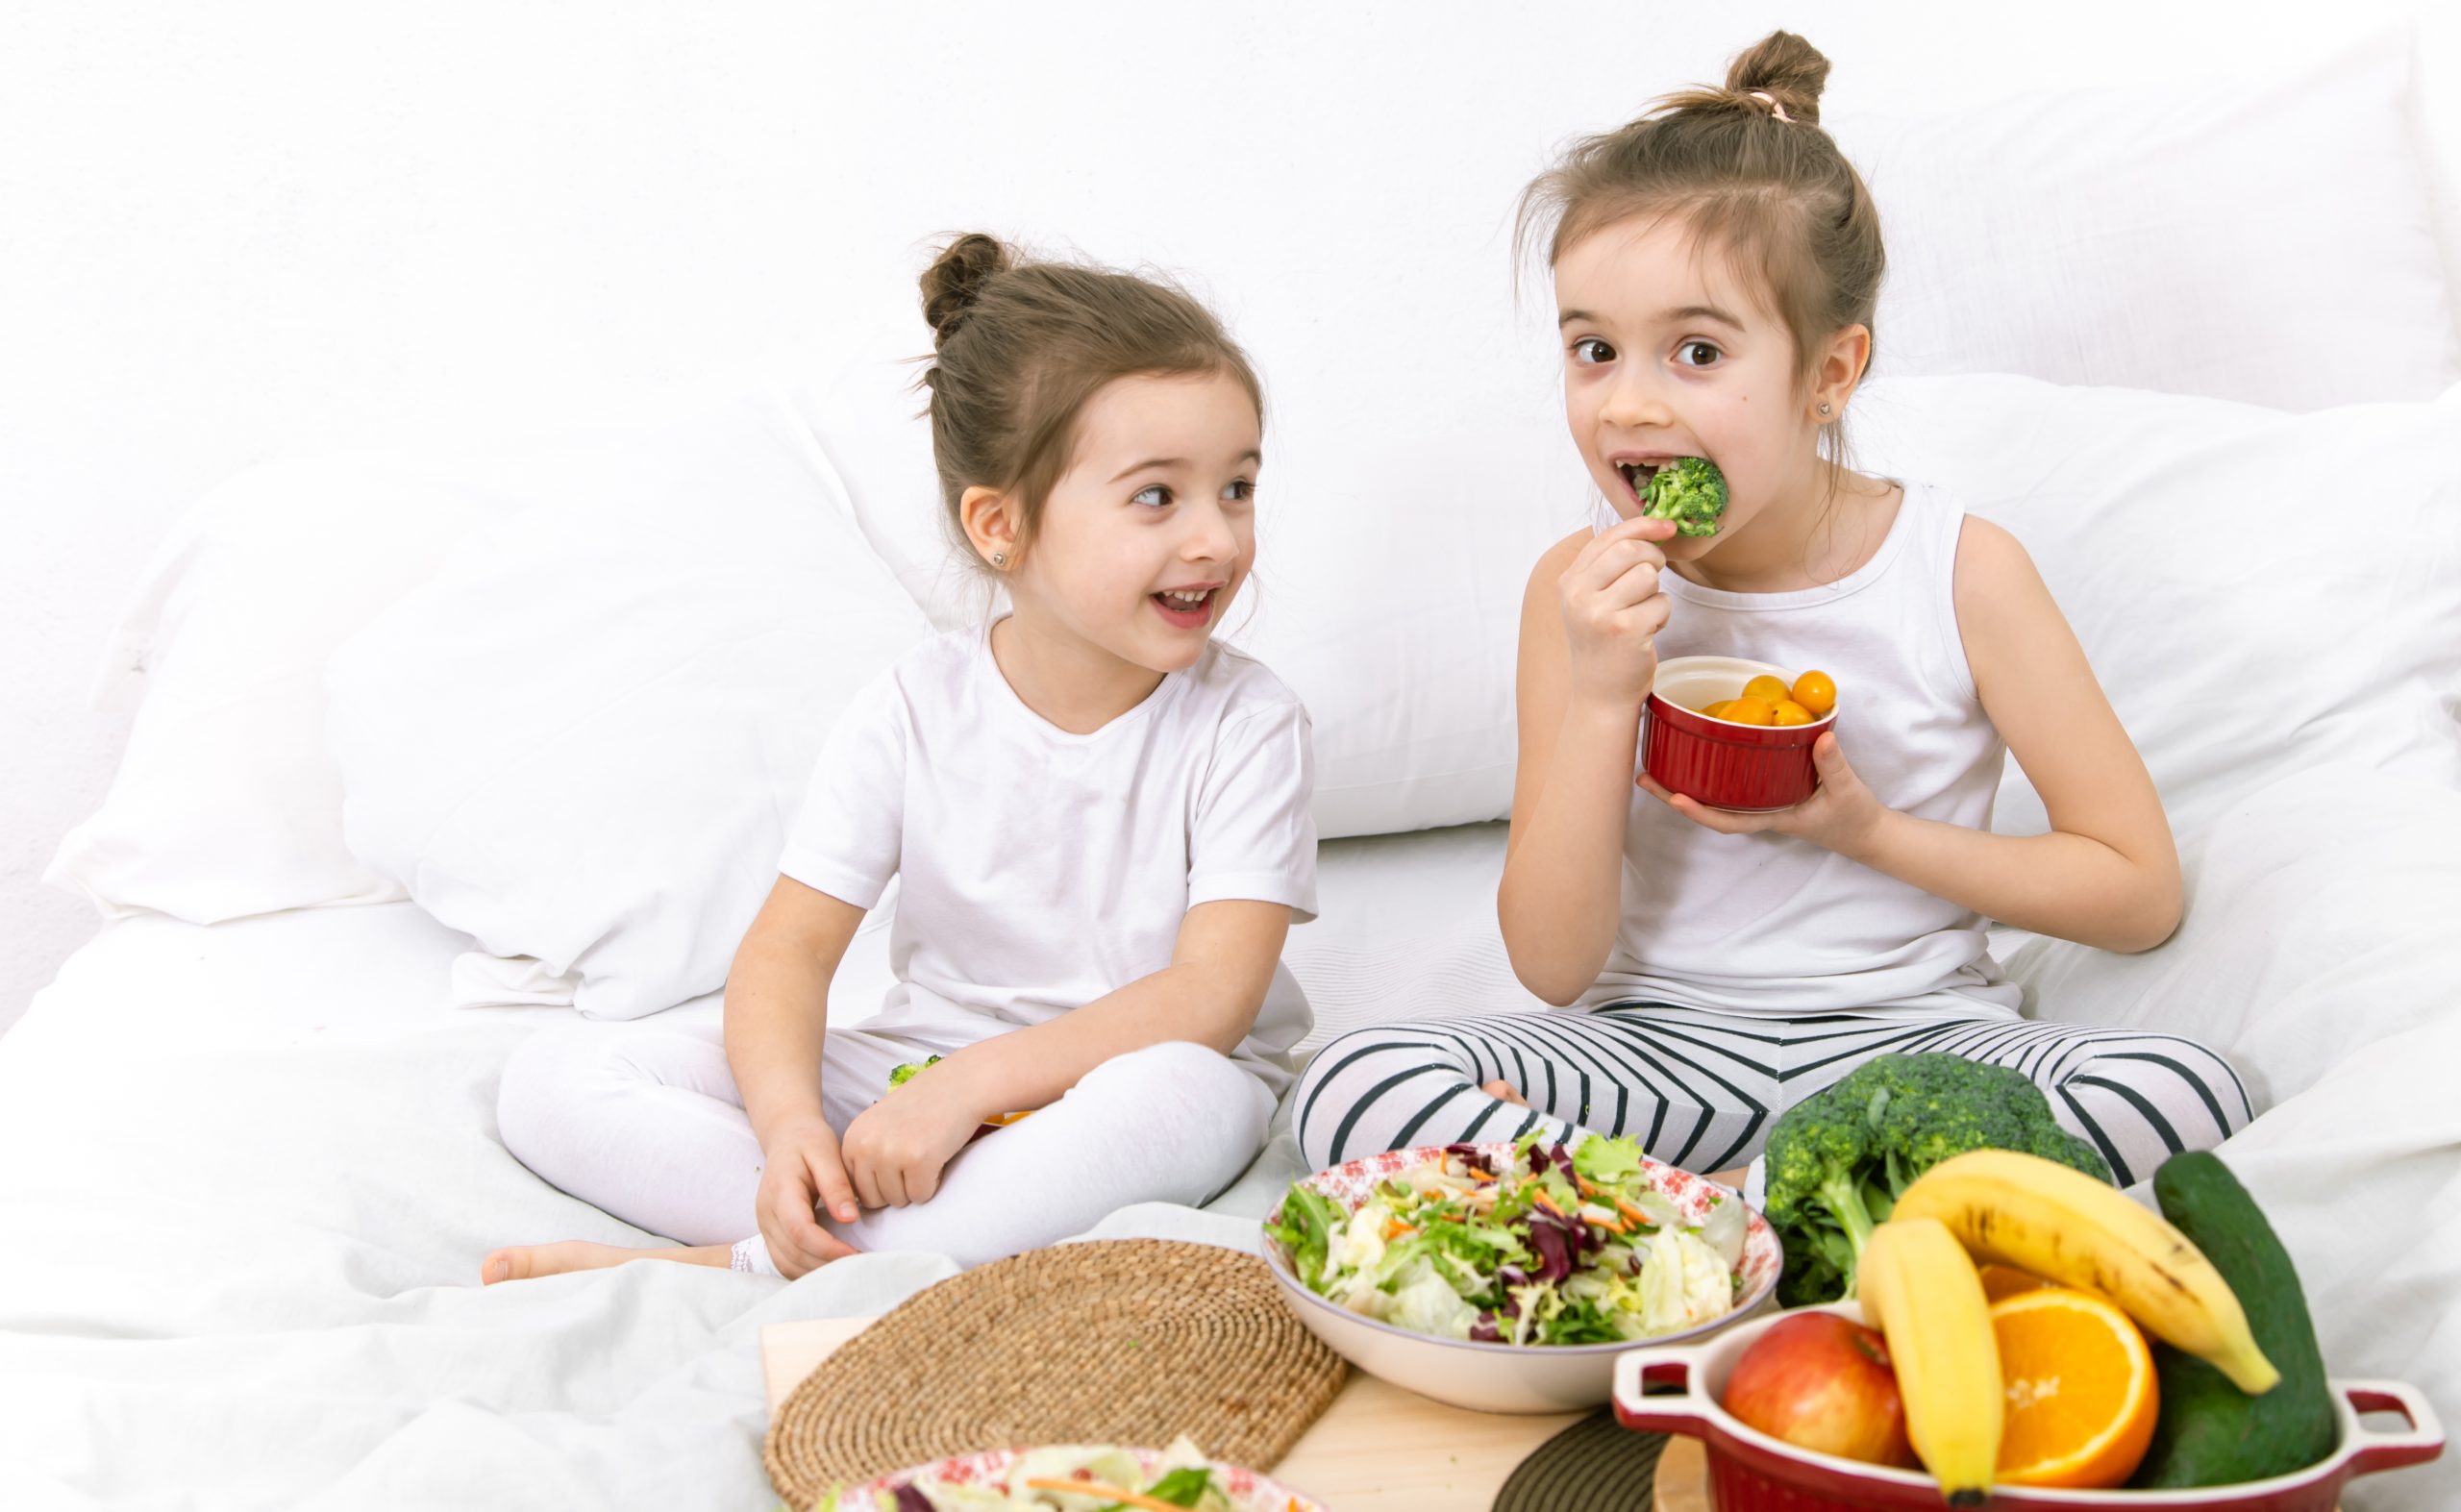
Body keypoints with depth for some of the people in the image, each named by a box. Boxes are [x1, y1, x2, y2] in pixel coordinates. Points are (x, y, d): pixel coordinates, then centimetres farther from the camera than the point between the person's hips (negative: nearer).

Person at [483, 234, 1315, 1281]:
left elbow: (1211, 998, -20)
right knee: (553, 1078, -12)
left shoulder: (1246, 724, -10)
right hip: (909, 1072, 3)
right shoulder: (915, 713, -5)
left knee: (1173, 1095, -41)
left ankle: (728, 1268, -30)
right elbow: (789, 944, -8)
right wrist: (788, 1119, -29)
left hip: (1121, 1081, -2)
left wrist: (967, 1086, -28)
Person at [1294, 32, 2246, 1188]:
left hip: (1917, 1040, 0)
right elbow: (1553, 966, -5)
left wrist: (1872, 833, -13)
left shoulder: (1961, 571, -5)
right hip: (1666, 1043, 0)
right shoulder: (1581, 590, -3)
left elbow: (2140, 893, -2)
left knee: (2184, 1092, -30)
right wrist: (1600, 699, -18)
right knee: (1352, 1087, -24)